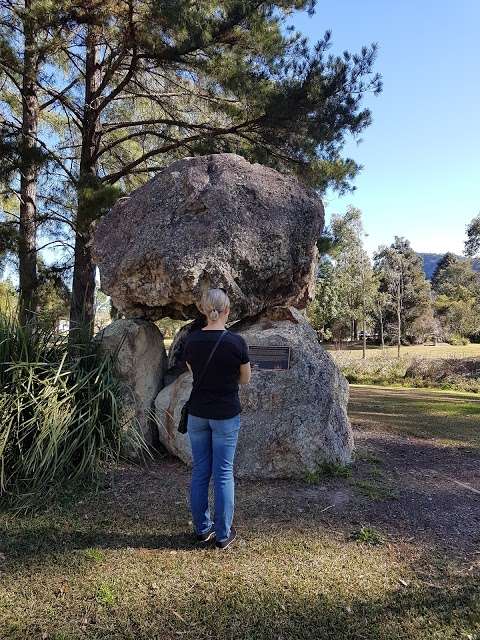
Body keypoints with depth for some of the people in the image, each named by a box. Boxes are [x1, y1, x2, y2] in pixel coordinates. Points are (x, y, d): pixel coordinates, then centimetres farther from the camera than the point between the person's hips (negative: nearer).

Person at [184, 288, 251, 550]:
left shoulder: (191, 340, -5)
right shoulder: (236, 342, -15)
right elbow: (245, 379, -1)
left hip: (197, 413, 3)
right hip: (226, 415, -3)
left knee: (200, 471, 14)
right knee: (223, 473, 7)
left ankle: (202, 528, 26)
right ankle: (223, 534, 18)